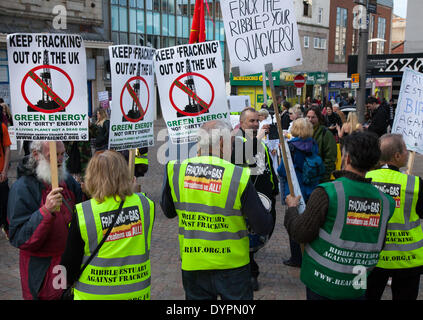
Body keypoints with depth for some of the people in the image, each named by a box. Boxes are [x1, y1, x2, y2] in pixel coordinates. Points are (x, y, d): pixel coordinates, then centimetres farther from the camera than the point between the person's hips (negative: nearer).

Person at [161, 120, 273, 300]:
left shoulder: (175, 171, -9)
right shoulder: (239, 177, -20)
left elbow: (168, 211, 7)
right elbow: (263, 227, -15)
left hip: (192, 265, 3)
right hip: (232, 265, -3)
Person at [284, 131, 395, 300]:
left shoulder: (327, 193, -21)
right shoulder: (385, 201, -6)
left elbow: (301, 234, -17)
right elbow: (379, 246, 5)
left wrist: (292, 208, 0)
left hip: (322, 283, -4)